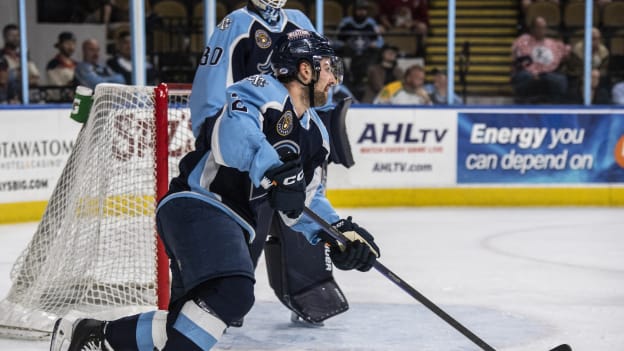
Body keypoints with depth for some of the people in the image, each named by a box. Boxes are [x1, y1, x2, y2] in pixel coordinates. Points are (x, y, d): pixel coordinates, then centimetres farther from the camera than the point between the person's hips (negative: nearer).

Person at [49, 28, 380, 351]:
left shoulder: (315, 134, 17)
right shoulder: (262, 90, -9)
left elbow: (305, 200, 20)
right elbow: (232, 130, -30)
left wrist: (339, 230, 3)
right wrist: (274, 170, -42)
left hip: (232, 227, 10)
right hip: (197, 204, -10)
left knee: (189, 324, 8)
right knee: (233, 292, -31)